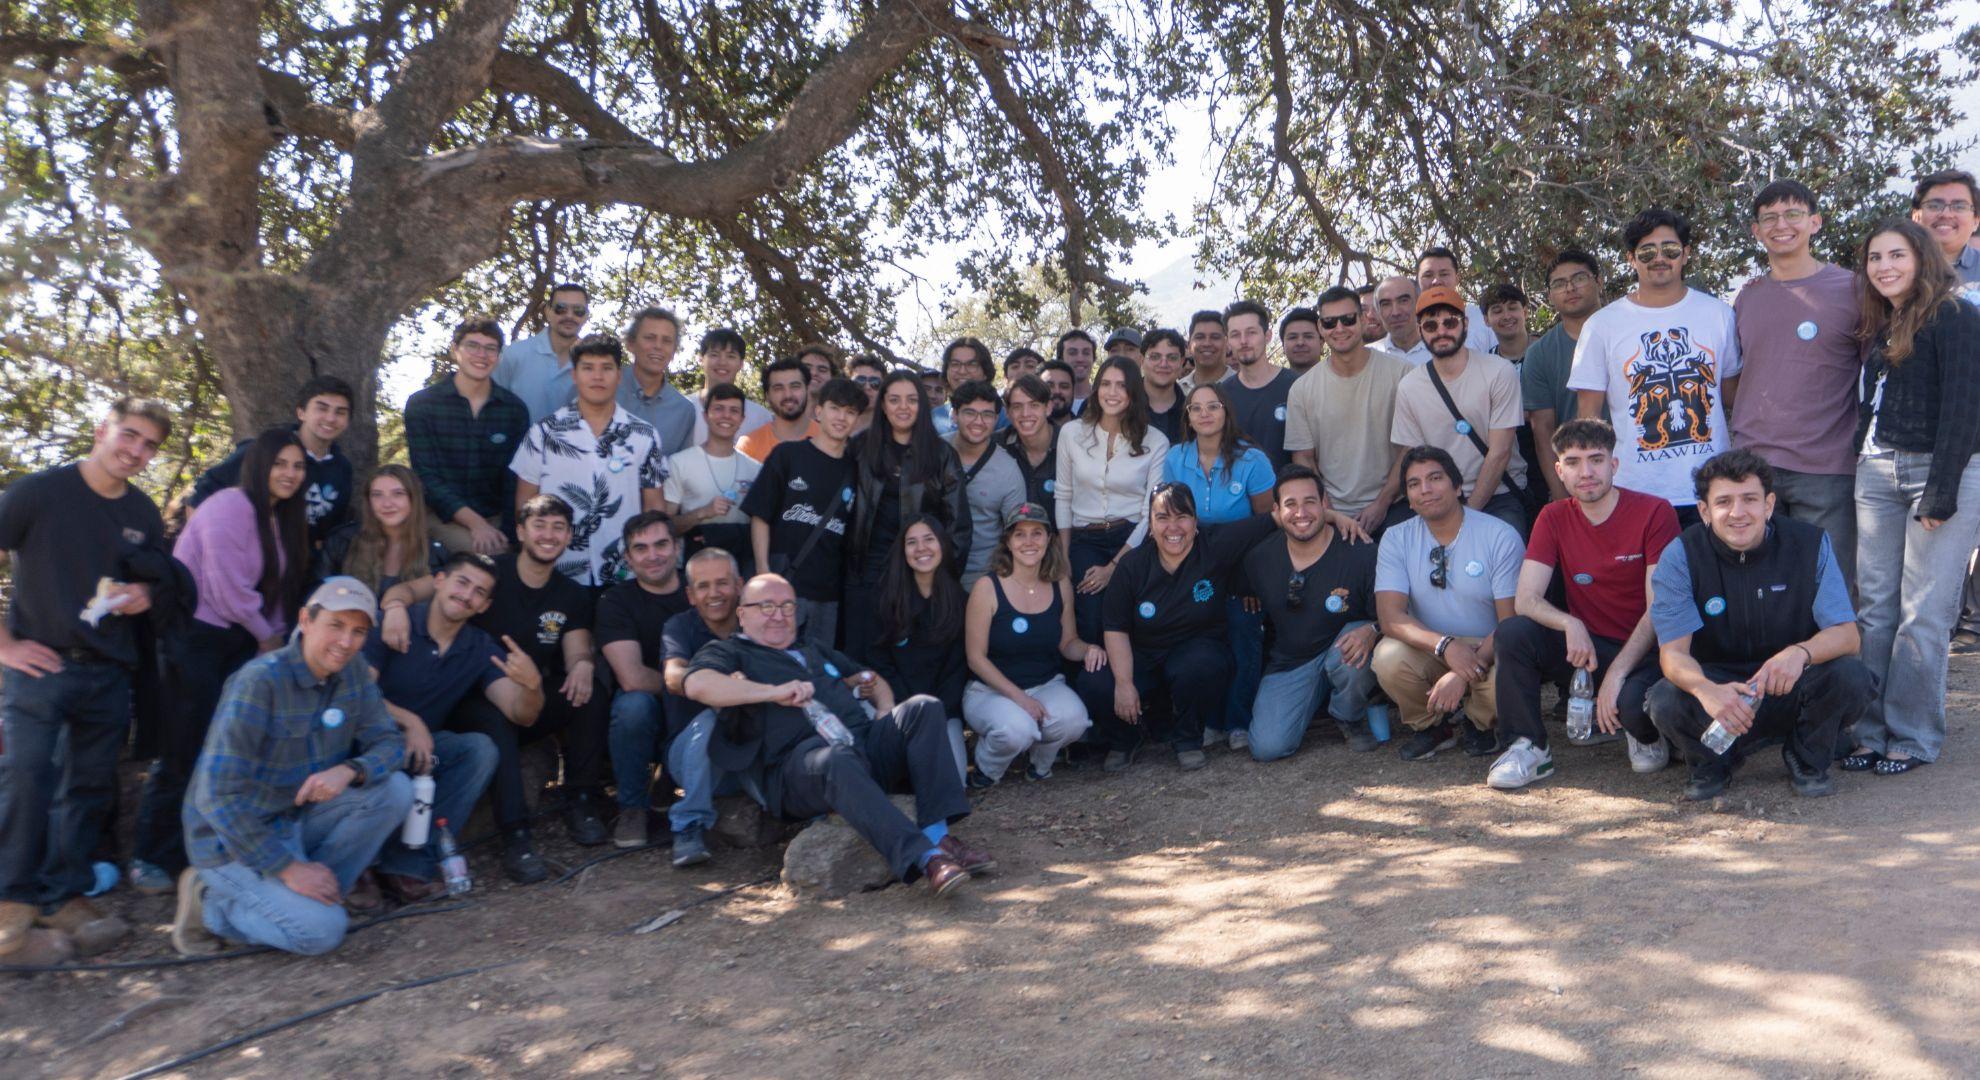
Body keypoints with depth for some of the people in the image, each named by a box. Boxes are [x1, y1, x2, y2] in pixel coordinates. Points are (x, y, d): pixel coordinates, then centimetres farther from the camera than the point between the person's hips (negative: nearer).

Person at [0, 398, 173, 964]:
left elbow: (162, 583, 23)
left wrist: (147, 595, -2)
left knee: (91, 788, 9)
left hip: (109, 675, 5)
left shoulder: (144, 514, 10)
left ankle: (64, 896, 21)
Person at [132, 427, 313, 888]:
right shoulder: (230, 507, -14)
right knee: (187, 752, -5)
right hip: (197, 638, -8)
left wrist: (278, 637, 1)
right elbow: (227, 587, -18)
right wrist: (267, 637, -6)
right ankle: (151, 858, 7)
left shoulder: (285, 518, 13)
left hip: (243, 643, 8)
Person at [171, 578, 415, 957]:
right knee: (321, 930, -22)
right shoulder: (261, 681, -23)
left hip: (300, 817, 7)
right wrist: (287, 867, -25)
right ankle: (210, 903, 0)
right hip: (232, 836, -7)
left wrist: (350, 770, -27)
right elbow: (218, 794, -25)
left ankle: (313, 893, -6)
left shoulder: (355, 674, -3)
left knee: (395, 790, -14)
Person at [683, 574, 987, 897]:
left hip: (864, 742, 6)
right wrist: (774, 692, -15)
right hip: (800, 758, -6)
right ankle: (927, 859, -50)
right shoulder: (729, 652, 16)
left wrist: (885, 711, 14)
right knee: (837, 761, -40)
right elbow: (697, 685, -8)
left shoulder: (816, 652, 36)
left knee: (923, 708, -18)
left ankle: (938, 834, -31)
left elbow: (872, 681, 39)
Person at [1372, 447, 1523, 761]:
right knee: (1388, 656, -31)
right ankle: (1432, 725, 1)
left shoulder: (1501, 536, -10)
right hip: (1428, 653, 1)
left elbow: (1510, 621, -13)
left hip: (1487, 652, -1)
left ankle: (1477, 721, 4)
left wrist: (1464, 674, -27)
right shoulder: (1396, 540, -4)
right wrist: (1446, 645, -33)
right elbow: (1391, 616, -15)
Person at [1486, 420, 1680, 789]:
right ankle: (1528, 748, -10)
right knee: (1512, 633, -23)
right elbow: (1526, 600, -7)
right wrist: (1570, 624, -29)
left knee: (1634, 703, -36)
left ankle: (1647, 736, 4)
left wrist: (1616, 673, -24)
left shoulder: (1654, 513, -9)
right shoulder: (1554, 519, 2)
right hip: (1586, 646, 4)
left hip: (1644, 650, -3)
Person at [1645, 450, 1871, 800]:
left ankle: (1807, 759, 3)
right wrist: (1706, 690, -45)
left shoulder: (1810, 544, -9)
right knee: (1666, 702, -32)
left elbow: (1846, 635, -14)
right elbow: (1673, 652, -20)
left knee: (1850, 676, -29)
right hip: (1718, 682, -1)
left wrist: (1801, 652, -39)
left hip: (1792, 686, 1)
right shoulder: (1681, 556, -14)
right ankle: (1711, 763, 4)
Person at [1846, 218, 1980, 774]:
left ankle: (1913, 738, 5)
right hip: (1878, 473, 7)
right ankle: (1872, 729, 11)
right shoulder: (1883, 326, 16)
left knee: (1923, 614, -4)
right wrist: (1864, 462, 8)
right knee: (1876, 607, 5)